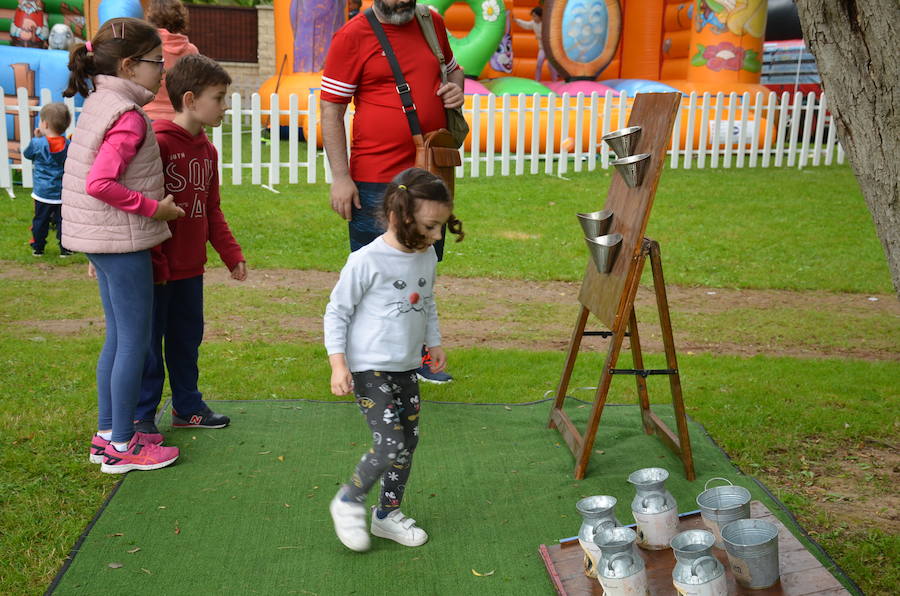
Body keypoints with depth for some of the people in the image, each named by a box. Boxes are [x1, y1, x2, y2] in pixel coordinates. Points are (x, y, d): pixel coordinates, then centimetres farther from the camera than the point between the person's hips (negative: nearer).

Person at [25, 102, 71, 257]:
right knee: (62, 220, 8)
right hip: (62, 192, 1)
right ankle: (65, 249, 11)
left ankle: (37, 248, 22)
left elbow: (27, 154, 7)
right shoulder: (67, 144, -7)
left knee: (40, 220, 13)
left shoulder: (37, 144, -13)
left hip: (42, 192, -1)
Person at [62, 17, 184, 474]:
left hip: (101, 241, 10)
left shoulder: (99, 105, 12)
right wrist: (154, 208, -16)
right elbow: (101, 184, -26)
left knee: (117, 338, 16)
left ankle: (107, 434, 25)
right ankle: (121, 445, 9)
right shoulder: (128, 116, -17)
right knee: (134, 341, 0)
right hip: (122, 241, -10)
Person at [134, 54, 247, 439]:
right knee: (149, 342, 4)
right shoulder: (157, 143, -16)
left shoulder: (207, 150, 10)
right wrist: (154, 262, -19)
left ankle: (188, 407, 32)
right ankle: (141, 417, 17)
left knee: (188, 338, 18)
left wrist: (232, 255, 14)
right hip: (157, 270, -8)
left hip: (191, 269, 8)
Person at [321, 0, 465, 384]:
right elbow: (331, 110, -8)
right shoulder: (353, 36, -7)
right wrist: (340, 177, -14)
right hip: (376, 180, -6)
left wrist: (456, 86, 2)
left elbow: (452, 69, 26)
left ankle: (415, 356, 32)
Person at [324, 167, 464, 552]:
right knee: (391, 445, -13)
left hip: (407, 369, 7)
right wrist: (338, 364, -16)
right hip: (369, 368, -7)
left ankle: (388, 514, 31)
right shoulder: (367, 261, -19)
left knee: (409, 442, 12)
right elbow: (336, 311, -11)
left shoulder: (427, 257, 3)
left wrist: (434, 342, 18)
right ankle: (348, 502, 13)